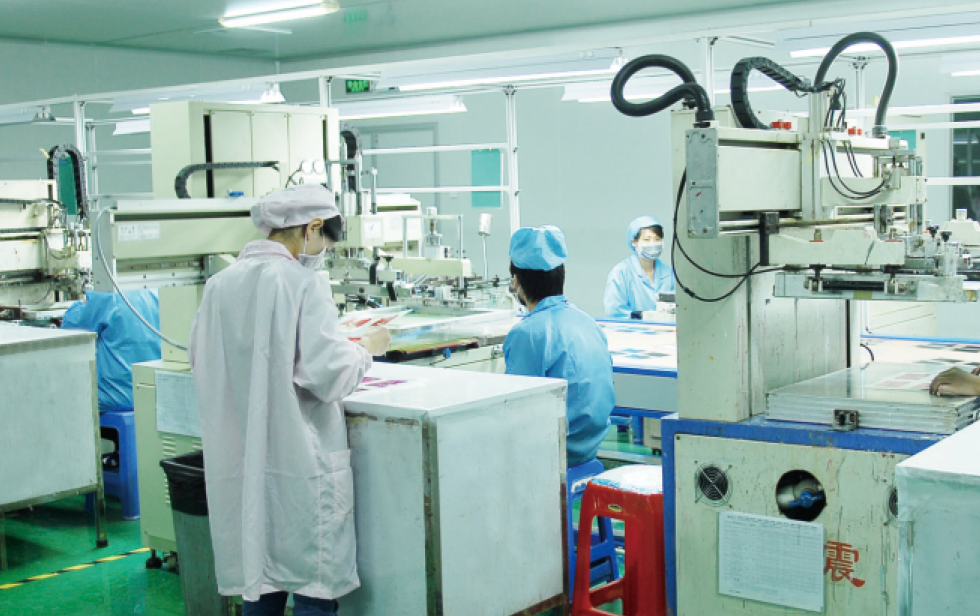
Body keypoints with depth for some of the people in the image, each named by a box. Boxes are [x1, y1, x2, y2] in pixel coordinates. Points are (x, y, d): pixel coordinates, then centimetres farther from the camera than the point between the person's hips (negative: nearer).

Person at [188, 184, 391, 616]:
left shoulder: (220, 285, 3)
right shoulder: (304, 284, -13)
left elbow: (199, 359, 15)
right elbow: (327, 375, -17)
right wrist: (366, 349, 0)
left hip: (241, 463, 6)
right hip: (300, 463, -6)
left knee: (259, 580, 16)